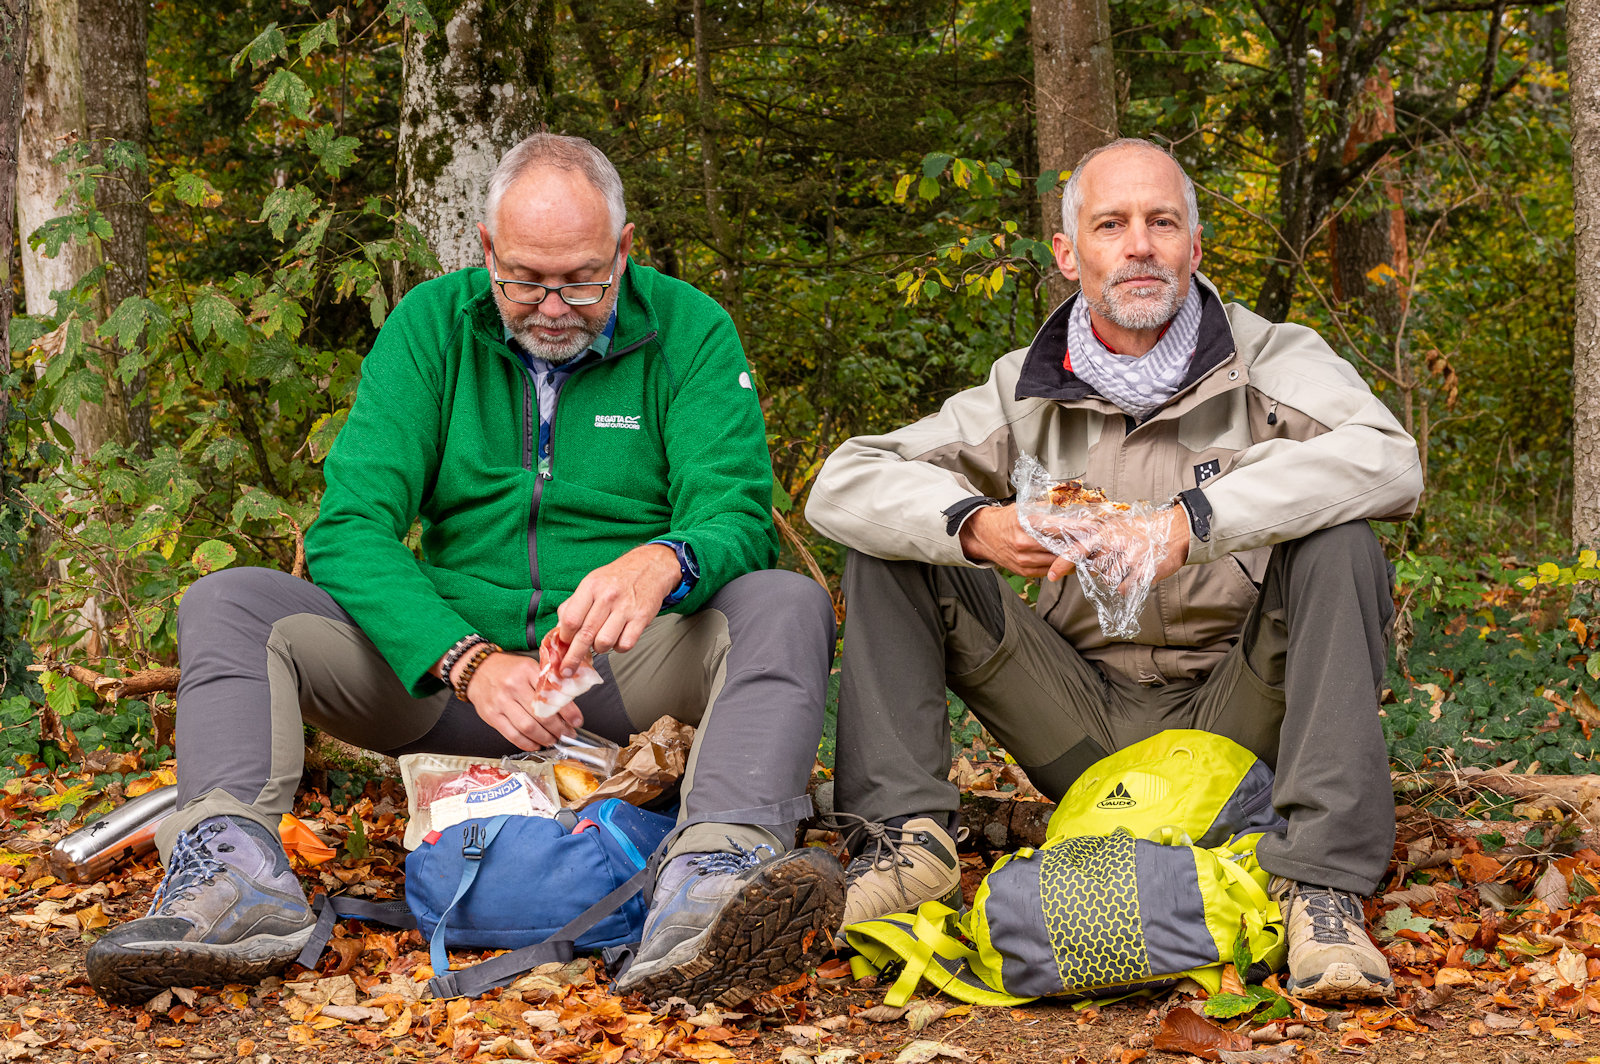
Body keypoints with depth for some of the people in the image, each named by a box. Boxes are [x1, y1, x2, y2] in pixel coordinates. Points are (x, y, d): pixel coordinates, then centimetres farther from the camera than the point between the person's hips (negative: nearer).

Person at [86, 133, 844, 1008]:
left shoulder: (688, 330, -1)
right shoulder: (431, 325, 1)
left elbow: (737, 517, -11)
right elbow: (349, 529, -8)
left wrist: (663, 561, -38)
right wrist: (467, 662, -26)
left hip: (626, 673, -1)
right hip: (444, 669, 2)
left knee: (787, 606, -30)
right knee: (226, 603, -14)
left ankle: (709, 887, -55)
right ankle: (233, 875, -39)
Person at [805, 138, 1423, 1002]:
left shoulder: (1270, 363, -4)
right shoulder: (1027, 390, 3)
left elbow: (1386, 461, -26)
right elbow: (841, 485, -4)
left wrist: (1190, 522, -37)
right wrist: (971, 524, -26)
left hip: (1230, 729, -2)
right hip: (1085, 728, 3)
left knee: (1336, 546, -29)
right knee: (894, 541, -7)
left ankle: (1321, 883, -34)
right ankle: (906, 834, -15)